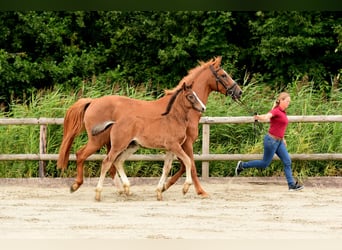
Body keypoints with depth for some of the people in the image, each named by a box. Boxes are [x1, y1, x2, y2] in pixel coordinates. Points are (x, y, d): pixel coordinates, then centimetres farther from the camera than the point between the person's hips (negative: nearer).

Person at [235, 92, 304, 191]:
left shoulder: (283, 112, 10)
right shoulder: (276, 111, -17)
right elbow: (266, 116, -37)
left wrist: (282, 138, 30)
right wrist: (258, 117, -59)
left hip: (279, 141, 9)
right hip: (271, 140, -9)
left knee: (287, 162, 3)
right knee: (265, 163, 2)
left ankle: (292, 185, 6)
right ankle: (242, 165, 16)